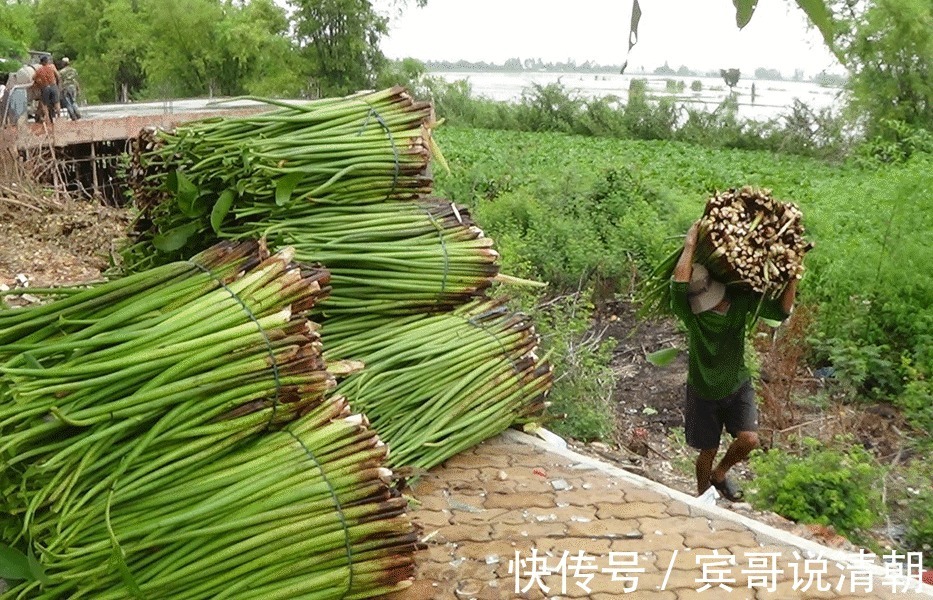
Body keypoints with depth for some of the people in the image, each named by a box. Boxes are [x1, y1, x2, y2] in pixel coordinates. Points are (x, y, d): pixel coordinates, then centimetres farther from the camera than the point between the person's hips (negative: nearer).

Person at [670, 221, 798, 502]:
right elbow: (679, 282, -45)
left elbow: (781, 311, -15)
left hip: (738, 386, 3)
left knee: (749, 439, -13)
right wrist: (690, 244, -37)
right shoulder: (689, 312, -26)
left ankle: (720, 473, 20)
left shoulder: (741, 299, -14)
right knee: (708, 451, 9)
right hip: (703, 391, -3)